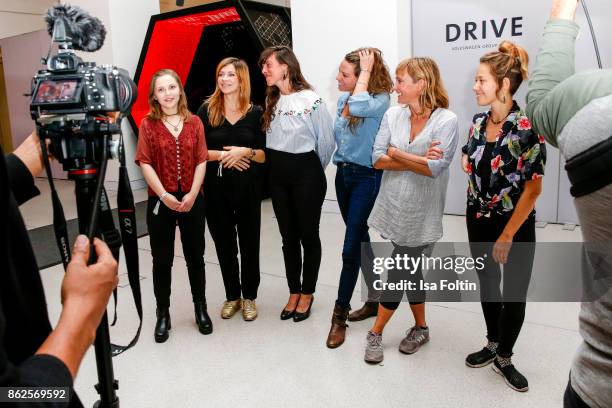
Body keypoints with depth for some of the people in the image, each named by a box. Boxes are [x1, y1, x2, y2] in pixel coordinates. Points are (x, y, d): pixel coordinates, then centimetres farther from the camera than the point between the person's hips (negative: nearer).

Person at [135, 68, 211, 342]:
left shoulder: (194, 122, 3)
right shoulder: (148, 124, 0)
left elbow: (201, 161, -1)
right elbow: (145, 163, -6)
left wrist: (192, 194, -12)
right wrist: (164, 195, -15)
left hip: (192, 201, 1)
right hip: (161, 201, -1)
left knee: (195, 257, 12)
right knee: (162, 260, 8)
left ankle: (201, 309, 28)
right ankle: (163, 315, 23)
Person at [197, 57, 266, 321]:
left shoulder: (255, 113, 2)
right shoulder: (207, 110, 2)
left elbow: (266, 155, 1)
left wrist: (246, 152, -17)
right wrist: (221, 155, -14)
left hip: (248, 188, 0)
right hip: (215, 188, 1)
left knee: (249, 243, 7)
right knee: (224, 243, 9)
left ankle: (249, 297, 24)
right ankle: (232, 295, 27)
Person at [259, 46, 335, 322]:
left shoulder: (311, 100, -13)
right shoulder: (272, 101, 8)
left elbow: (327, 141, -6)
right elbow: (270, 139, 10)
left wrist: (313, 170, 5)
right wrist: (275, 165, 2)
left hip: (306, 175, -6)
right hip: (277, 175, 6)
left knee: (308, 236, 7)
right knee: (288, 237, 14)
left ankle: (307, 293, 24)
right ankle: (294, 293, 28)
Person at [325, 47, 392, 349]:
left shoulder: (380, 100, -15)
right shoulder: (343, 98, 6)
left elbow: (359, 106, -37)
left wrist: (366, 71, -23)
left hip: (366, 177, -8)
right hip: (343, 173, 8)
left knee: (351, 247, -6)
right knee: (360, 239, 16)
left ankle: (340, 315, 9)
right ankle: (374, 300, 32)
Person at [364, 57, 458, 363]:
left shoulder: (446, 120, -10)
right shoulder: (393, 115, 2)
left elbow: (434, 169, -20)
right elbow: (377, 160, -6)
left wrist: (397, 153, -11)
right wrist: (417, 159, -16)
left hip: (421, 213, -4)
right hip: (394, 207, 4)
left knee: (398, 272, 2)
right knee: (409, 269, 15)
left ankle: (376, 333, 21)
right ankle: (420, 328, 36)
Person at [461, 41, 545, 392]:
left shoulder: (527, 128, -18)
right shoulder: (478, 122, 0)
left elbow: (533, 188, -18)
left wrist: (507, 235, -19)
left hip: (515, 225, -5)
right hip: (479, 221, 5)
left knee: (514, 294, 8)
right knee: (487, 284, 18)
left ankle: (504, 358, 29)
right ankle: (492, 345, 38)